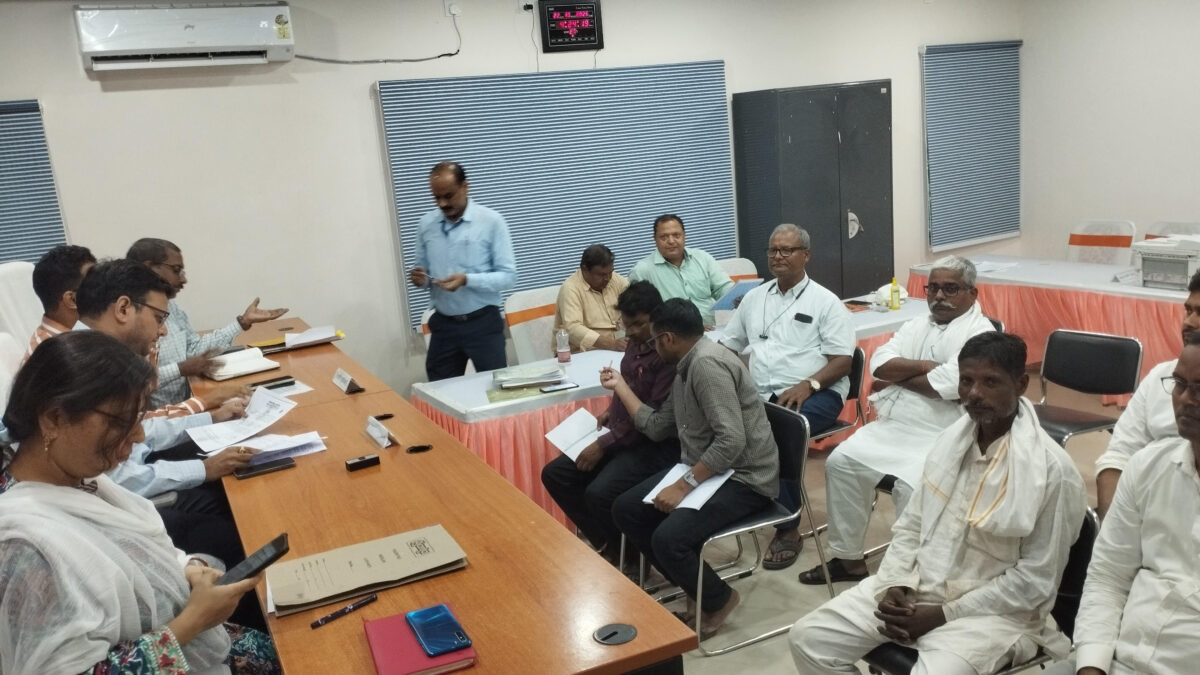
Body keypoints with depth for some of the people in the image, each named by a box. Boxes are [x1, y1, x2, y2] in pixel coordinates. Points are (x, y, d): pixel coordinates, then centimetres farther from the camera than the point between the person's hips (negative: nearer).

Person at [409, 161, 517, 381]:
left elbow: (508, 276, -10)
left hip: (483, 323, -3)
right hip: (443, 324, 4)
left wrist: (467, 279, -23)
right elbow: (425, 272, 14)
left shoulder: (492, 221, -8)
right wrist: (421, 279, -10)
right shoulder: (425, 224, 5)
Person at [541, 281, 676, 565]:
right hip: (621, 435, 10)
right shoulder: (637, 342, 6)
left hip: (656, 444, -9)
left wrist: (605, 445, -20)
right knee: (555, 474, 2)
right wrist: (610, 412, 6)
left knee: (600, 493, -29)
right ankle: (607, 543, 10)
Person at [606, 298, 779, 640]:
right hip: (706, 469, 10)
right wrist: (620, 385, 20)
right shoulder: (686, 368, 10)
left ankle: (718, 599, 4)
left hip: (744, 477, -10)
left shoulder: (707, 363, -22)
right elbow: (656, 426, 16)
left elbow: (732, 442, -29)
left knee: (668, 538, -27)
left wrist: (684, 485, -26)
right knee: (625, 510, 3)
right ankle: (695, 586, 16)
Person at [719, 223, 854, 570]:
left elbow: (843, 359, -5)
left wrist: (808, 384, -22)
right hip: (761, 394, 5)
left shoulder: (824, 301, 2)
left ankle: (787, 527, -19)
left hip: (815, 394, -4)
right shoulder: (754, 298, 17)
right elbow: (727, 346, 18)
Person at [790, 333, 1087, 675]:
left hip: (991, 612, -5)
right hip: (915, 588, 6)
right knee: (810, 638, -5)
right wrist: (897, 584, -7)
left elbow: (1036, 580, -13)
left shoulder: (1052, 471, -15)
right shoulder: (951, 438, 4)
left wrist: (942, 615, -15)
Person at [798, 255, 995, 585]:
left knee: (909, 486, -29)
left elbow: (950, 384, -22)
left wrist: (897, 378, -7)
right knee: (840, 462, -6)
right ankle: (847, 557, 7)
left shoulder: (979, 333, -7)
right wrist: (922, 366, -13)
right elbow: (879, 363, 4)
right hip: (892, 426, 7)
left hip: (940, 437, -7)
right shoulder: (917, 325, 16)